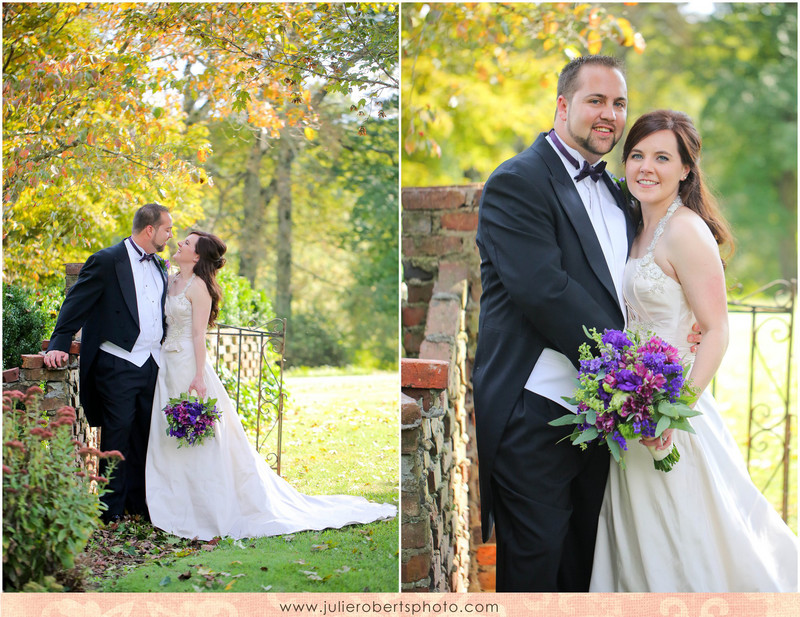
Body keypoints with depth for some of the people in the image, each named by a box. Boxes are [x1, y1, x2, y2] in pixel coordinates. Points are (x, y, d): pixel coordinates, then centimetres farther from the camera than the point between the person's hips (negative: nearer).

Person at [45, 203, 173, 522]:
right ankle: (112, 508, 5)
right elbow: (76, 304, -9)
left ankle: (139, 502, 20)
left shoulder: (159, 265, 15)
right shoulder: (107, 261, -8)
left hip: (152, 364, 7)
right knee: (117, 433, -3)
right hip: (117, 364, -7)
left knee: (146, 434, 10)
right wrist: (59, 345, -17)